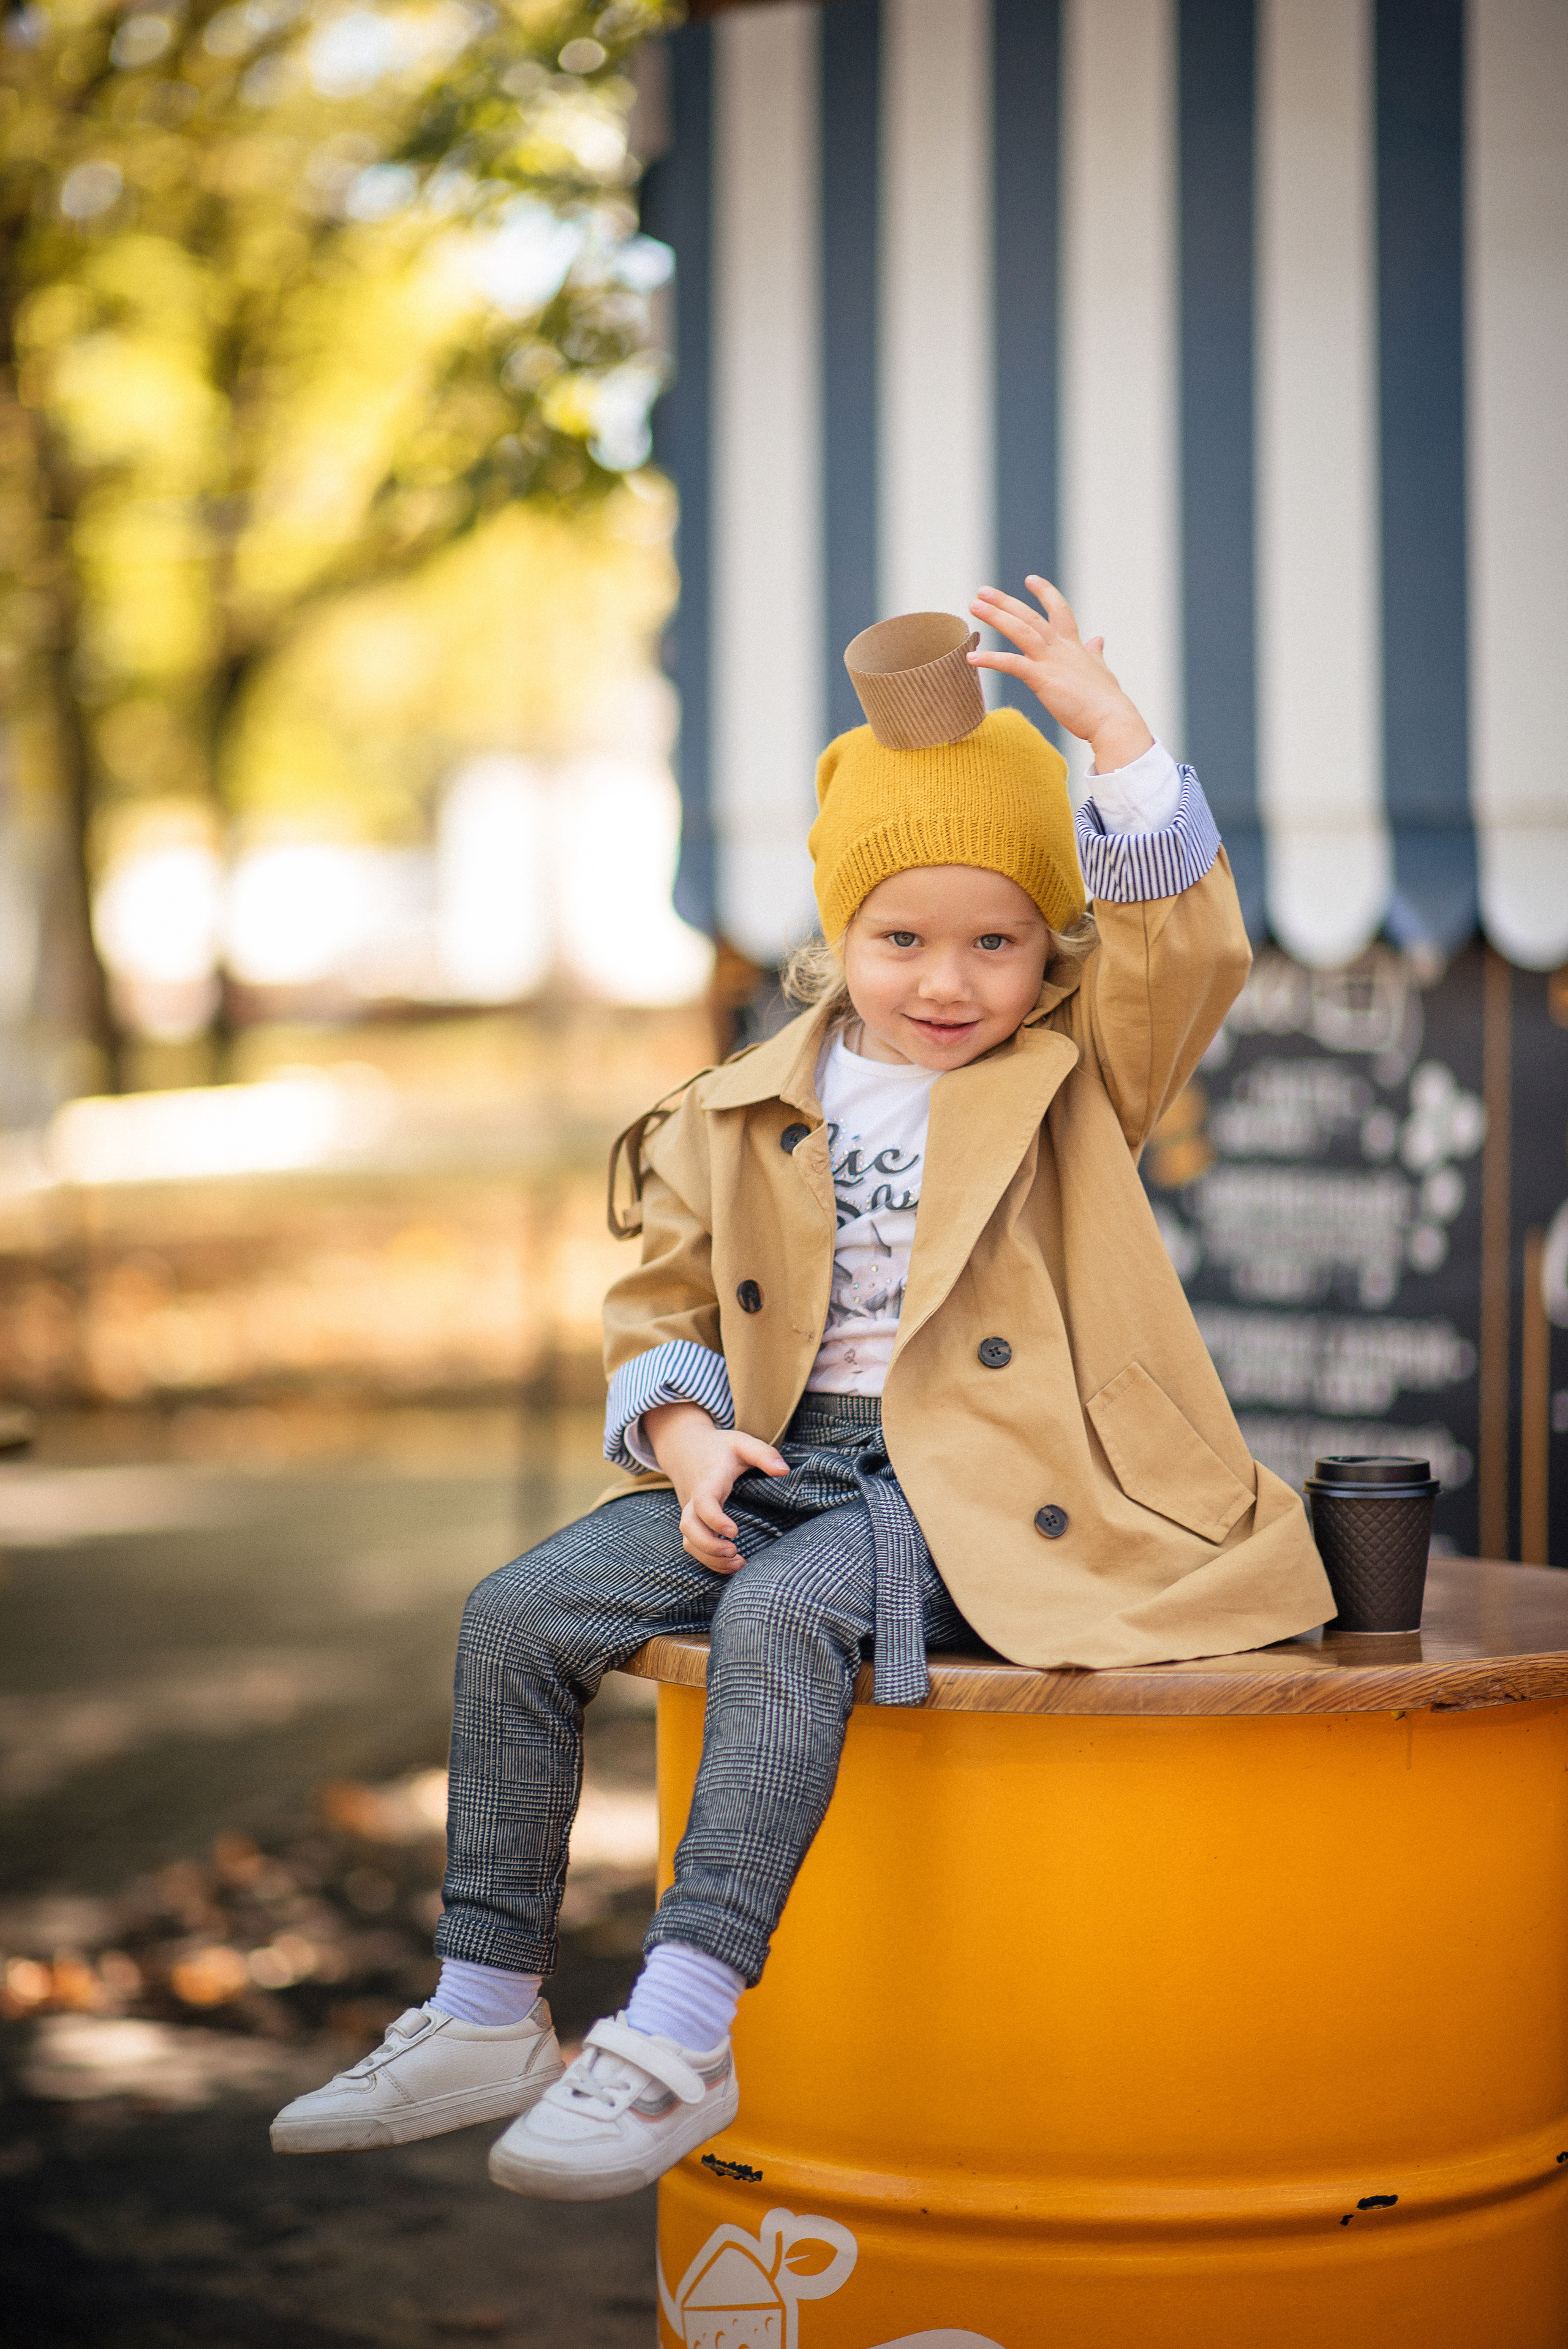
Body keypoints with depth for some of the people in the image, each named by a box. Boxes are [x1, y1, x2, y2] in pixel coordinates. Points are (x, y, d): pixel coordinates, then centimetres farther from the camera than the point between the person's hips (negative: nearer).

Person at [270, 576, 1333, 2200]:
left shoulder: (1081, 1076, 3)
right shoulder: (747, 1116, 10)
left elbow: (1184, 934, -14)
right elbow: (664, 1305, 14)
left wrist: (1107, 726, -20)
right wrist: (690, 1433, -6)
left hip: (976, 1476, -5)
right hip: (781, 1457, 5)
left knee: (781, 1616, -34)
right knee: (522, 1614, -12)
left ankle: (679, 2036, -35)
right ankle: (485, 2017, -4)